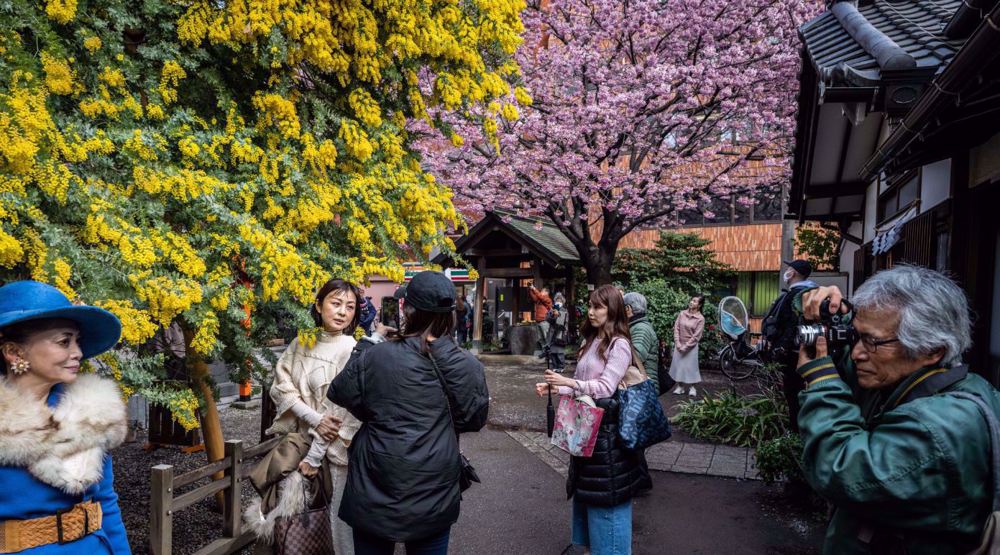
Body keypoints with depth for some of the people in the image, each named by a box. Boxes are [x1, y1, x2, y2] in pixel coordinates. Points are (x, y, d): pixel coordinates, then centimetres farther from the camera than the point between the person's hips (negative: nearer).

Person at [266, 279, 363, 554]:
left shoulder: (352, 351, -13)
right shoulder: (301, 341, 2)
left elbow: (340, 412, -15)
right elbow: (281, 384, -4)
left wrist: (314, 456, -14)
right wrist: (315, 419, -18)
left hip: (334, 449, -5)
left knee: (332, 518, 5)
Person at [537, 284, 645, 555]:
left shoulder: (619, 344, -13)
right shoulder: (590, 341, 13)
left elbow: (605, 388, -19)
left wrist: (567, 382, -27)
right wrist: (554, 388, -1)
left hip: (606, 428, -8)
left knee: (606, 495, 1)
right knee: (586, 489, 18)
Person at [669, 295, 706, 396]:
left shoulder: (700, 318, -11)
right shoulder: (682, 313, -1)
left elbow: (696, 336, -11)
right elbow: (676, 328, -1)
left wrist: (686, 346, -12)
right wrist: (677, 343, -9)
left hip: (691, 346, -3)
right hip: (679, 345, 3)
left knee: (690, 365, 2)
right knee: (678, 364, 7)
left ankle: (691, 387, 19)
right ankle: (680, 386, 19)